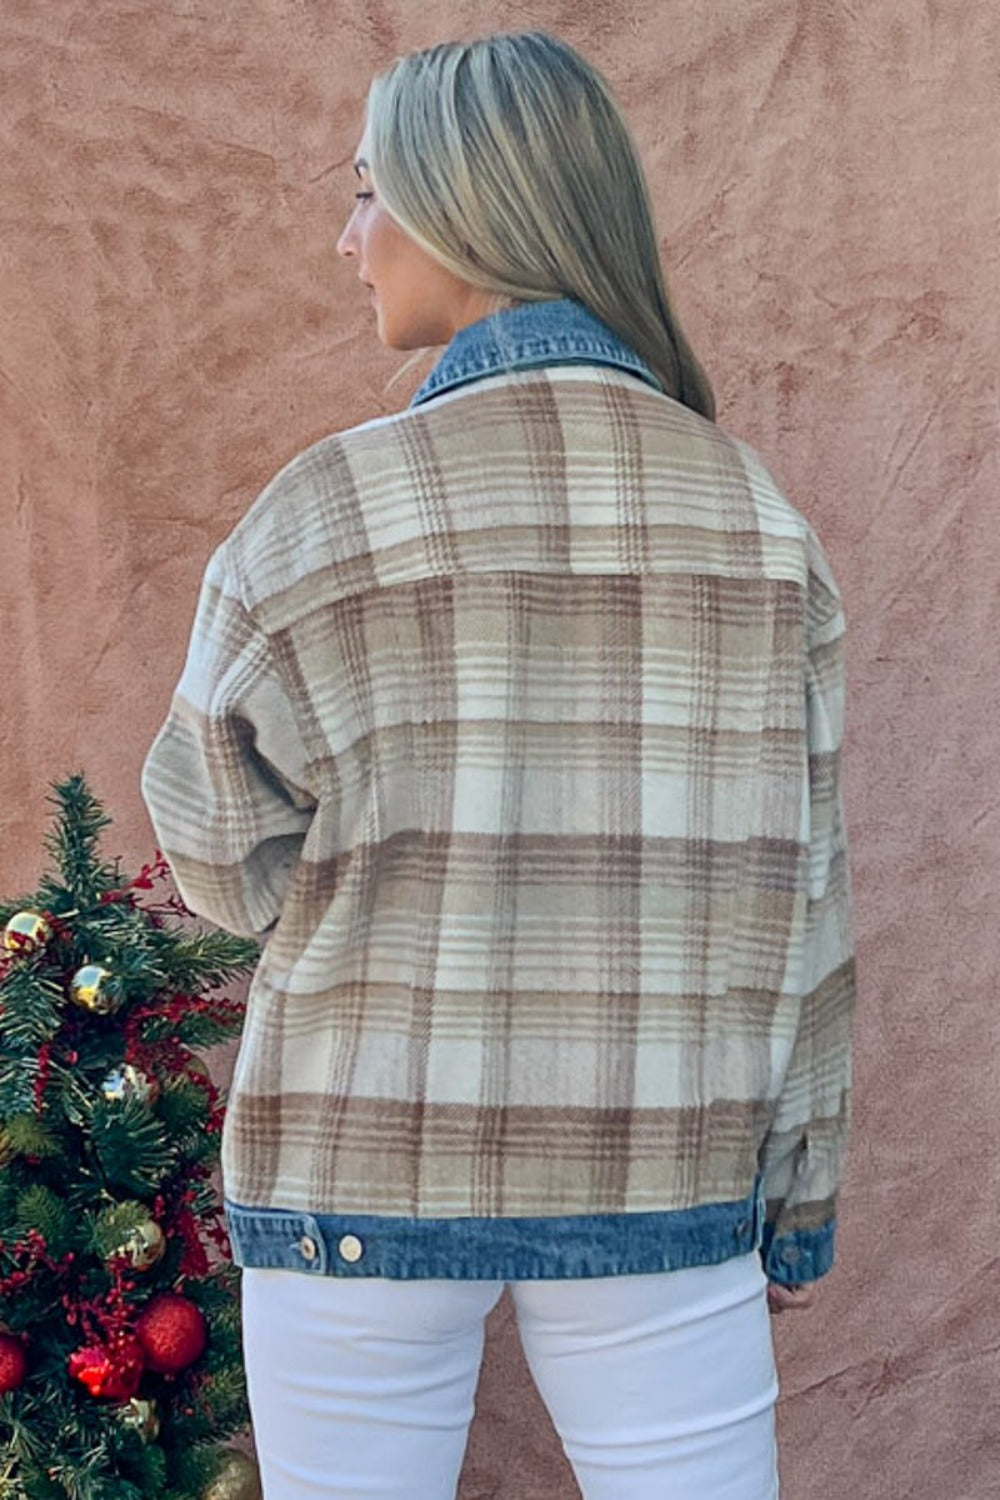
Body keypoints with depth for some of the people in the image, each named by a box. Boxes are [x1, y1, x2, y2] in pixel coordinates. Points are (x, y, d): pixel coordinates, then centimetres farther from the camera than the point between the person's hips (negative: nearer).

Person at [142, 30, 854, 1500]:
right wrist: (803, 1190, 10)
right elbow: (797, 894, 2)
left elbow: (223, 856, -1)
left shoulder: (328, 511, -10)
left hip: (364, 1162, -2)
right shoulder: (759, 519, -1)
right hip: (661, 1169, 2)